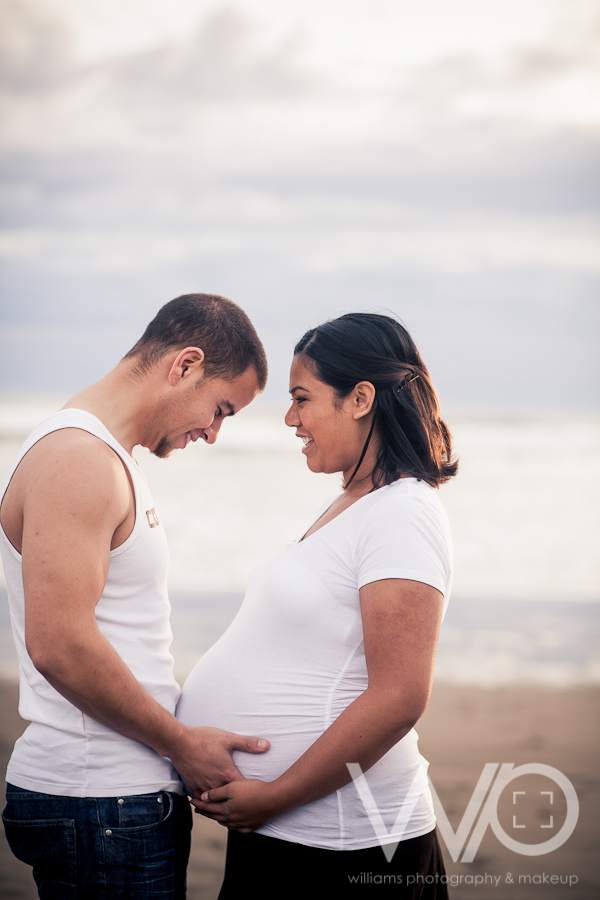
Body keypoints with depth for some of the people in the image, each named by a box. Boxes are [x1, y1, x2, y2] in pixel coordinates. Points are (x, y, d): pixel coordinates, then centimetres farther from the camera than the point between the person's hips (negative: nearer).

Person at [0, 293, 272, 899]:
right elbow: (60, 645, -24)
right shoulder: (77, 458, -16)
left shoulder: (107, 459, 18)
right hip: (103, 804, -10)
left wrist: (183, 732, 13)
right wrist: (181, 742, -15)